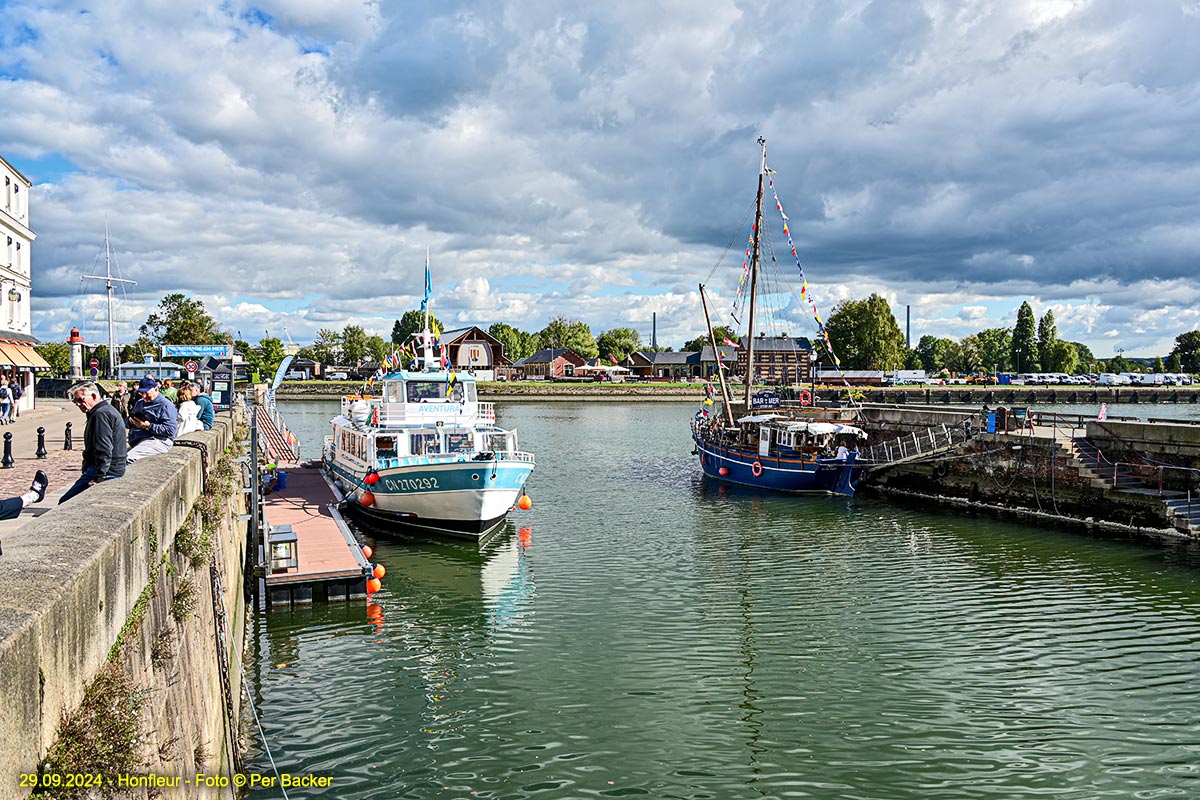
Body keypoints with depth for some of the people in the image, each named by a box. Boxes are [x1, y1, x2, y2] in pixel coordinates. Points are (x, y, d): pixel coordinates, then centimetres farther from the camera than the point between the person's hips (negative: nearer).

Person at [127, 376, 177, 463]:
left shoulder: (166, 405, -2)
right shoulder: (139, 403, 24)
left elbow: (170, 430, -12)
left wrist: (148, 426, -17)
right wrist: (131, 421, 4)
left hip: (157, 441, -8)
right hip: (136, 441, 8)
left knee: (128, 458, -30)